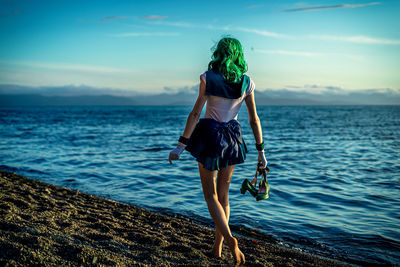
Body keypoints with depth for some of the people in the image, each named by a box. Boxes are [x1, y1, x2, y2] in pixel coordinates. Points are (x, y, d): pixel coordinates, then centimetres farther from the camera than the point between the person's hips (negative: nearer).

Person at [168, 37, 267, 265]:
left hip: (209, 136, -3)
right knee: (223, 194, 15)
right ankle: (217, 247, 22)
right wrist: (261, 151, 7)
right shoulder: (246, 82, -1)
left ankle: (230, 239, -12)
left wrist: (180, 146, -6)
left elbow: (195, 114, -12)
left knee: (210, 194, 7)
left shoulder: (208, 78, -10)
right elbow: (254, 119, 0)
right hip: (233, 139, 4)